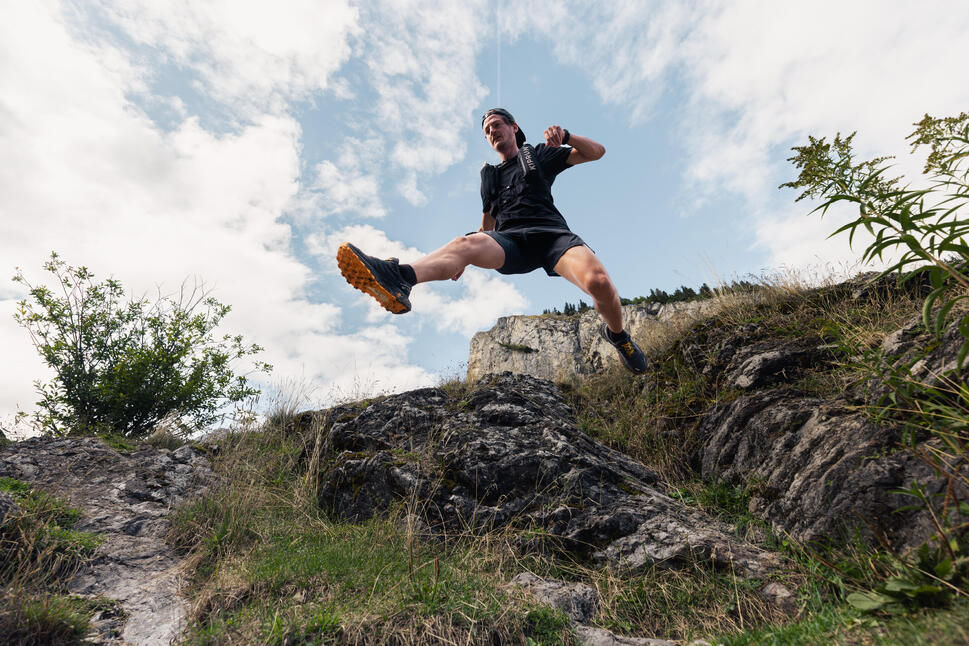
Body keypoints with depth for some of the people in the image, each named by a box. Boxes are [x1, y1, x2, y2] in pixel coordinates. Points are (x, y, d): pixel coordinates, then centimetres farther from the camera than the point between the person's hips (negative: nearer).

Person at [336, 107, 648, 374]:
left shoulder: (540, 155, 24)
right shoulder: (489, 175, 33)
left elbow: (597, 152, 22)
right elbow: (488, 222, 36)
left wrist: (565, 136, 3)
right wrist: (466, 260, 22)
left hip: (552, 233, -1)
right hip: (509, 241, 2)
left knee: (599, 281, -30)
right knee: (464, 243, -32)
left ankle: (616, 334, 0)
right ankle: (400, 279, -59)